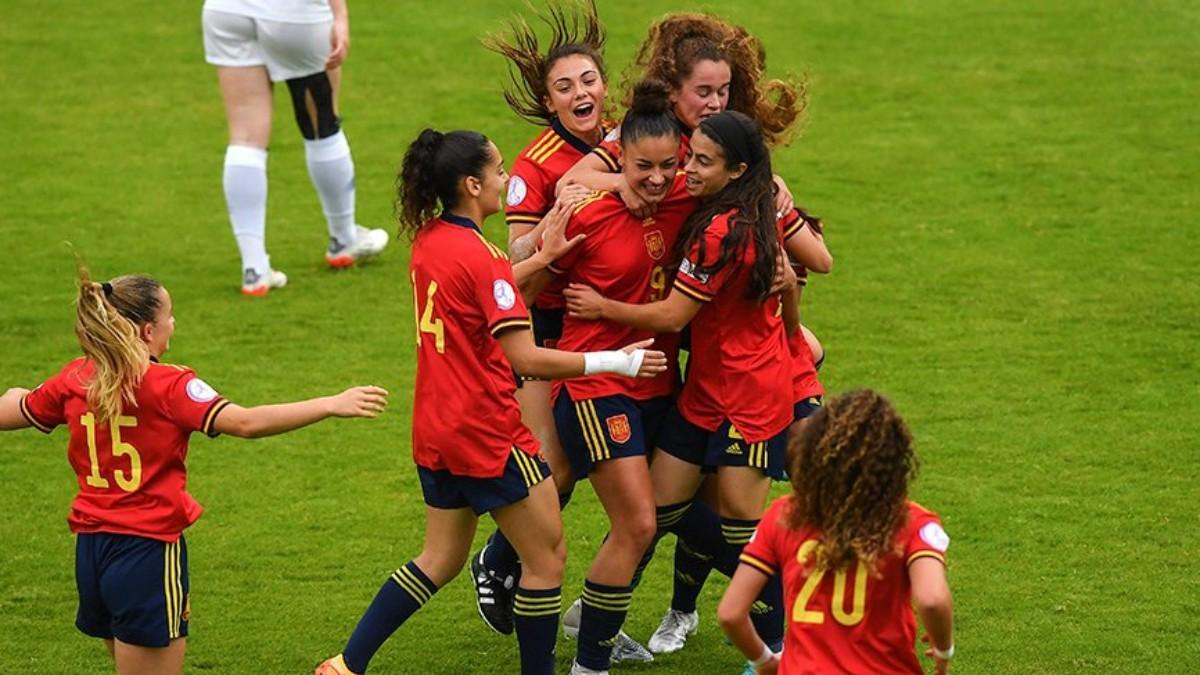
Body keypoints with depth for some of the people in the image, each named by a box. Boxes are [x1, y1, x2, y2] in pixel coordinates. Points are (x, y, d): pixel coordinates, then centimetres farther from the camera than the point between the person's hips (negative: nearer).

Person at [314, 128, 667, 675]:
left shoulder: (428, 242, 4)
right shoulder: (479, 255, -20)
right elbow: (526, 359, -23)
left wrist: (542, 257, 14)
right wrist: (614, 362, -18)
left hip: (437, 431, 9)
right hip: (488, 435, -9)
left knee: (441, 559, 19)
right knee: (547, 555, 6)